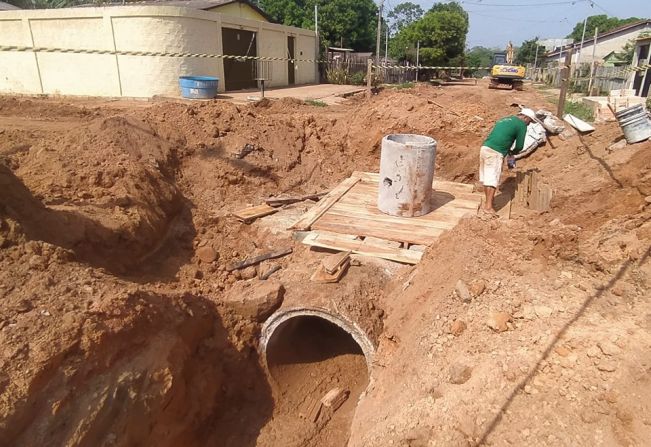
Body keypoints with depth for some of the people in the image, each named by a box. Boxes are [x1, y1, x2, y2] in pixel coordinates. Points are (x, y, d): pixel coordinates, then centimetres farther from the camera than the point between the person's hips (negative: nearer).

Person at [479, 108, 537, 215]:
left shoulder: (504, 119, 26)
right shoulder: (521, 125, 2)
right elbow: (519, 146, 1)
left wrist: (507, 151, 25)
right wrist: (513, 152, 21)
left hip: (484, 148, 8)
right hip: (495, 153, -8)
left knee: (485, 177, 14)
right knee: (492, 180, -8)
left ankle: (487, 201, 26)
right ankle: (488, 206, -12)